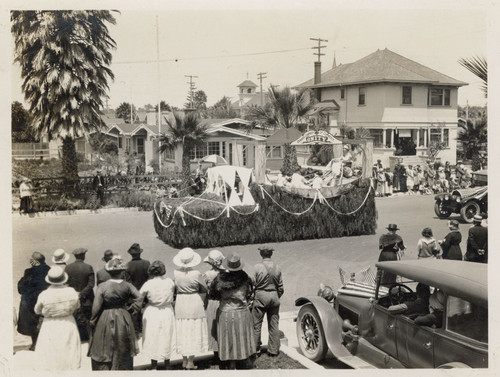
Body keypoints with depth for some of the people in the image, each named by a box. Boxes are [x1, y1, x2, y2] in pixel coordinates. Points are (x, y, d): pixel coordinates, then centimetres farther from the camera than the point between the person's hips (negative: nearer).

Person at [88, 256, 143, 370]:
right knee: (122, 351, 17)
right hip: (123, 321, 2)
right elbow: (139, 298, -12)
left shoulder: (102, 286, -15)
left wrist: (93, 320, -2)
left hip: (104, 322, -2)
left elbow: (96, 306, -15)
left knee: (102, 352, 11)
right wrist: (130, 308, 0)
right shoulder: (127, 286, -9)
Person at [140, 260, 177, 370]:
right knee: (166, 338, 16)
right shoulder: (170, 282, -9)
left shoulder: (148, 284, -16)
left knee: (153, 338, 12)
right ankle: (167, 364, 26)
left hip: (152, 313, -2)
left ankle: (154, 365, 20)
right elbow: (173, 295, 3)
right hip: (167, 311, 2)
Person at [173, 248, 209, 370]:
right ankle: (190, 362, 8)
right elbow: (204, 290, -4)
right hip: (195, 303, -3)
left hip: (180, 304, 3)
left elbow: (175, 288, 4)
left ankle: (184, 360, 22)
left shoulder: (176, 273, -7)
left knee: (183, 333, 14)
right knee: (194, 333, 6)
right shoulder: (196, 274, -15)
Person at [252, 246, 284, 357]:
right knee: (274, 325, 10)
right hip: (274, 296, 4)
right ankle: (273, 350, 15)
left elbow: (253, 284, -9)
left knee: (256, 324, 6)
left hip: (261, 295, -4)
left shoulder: (257, 267, -11)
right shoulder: (277, 267, 1)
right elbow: (280, 286, 6)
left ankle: (255, 349, 10)